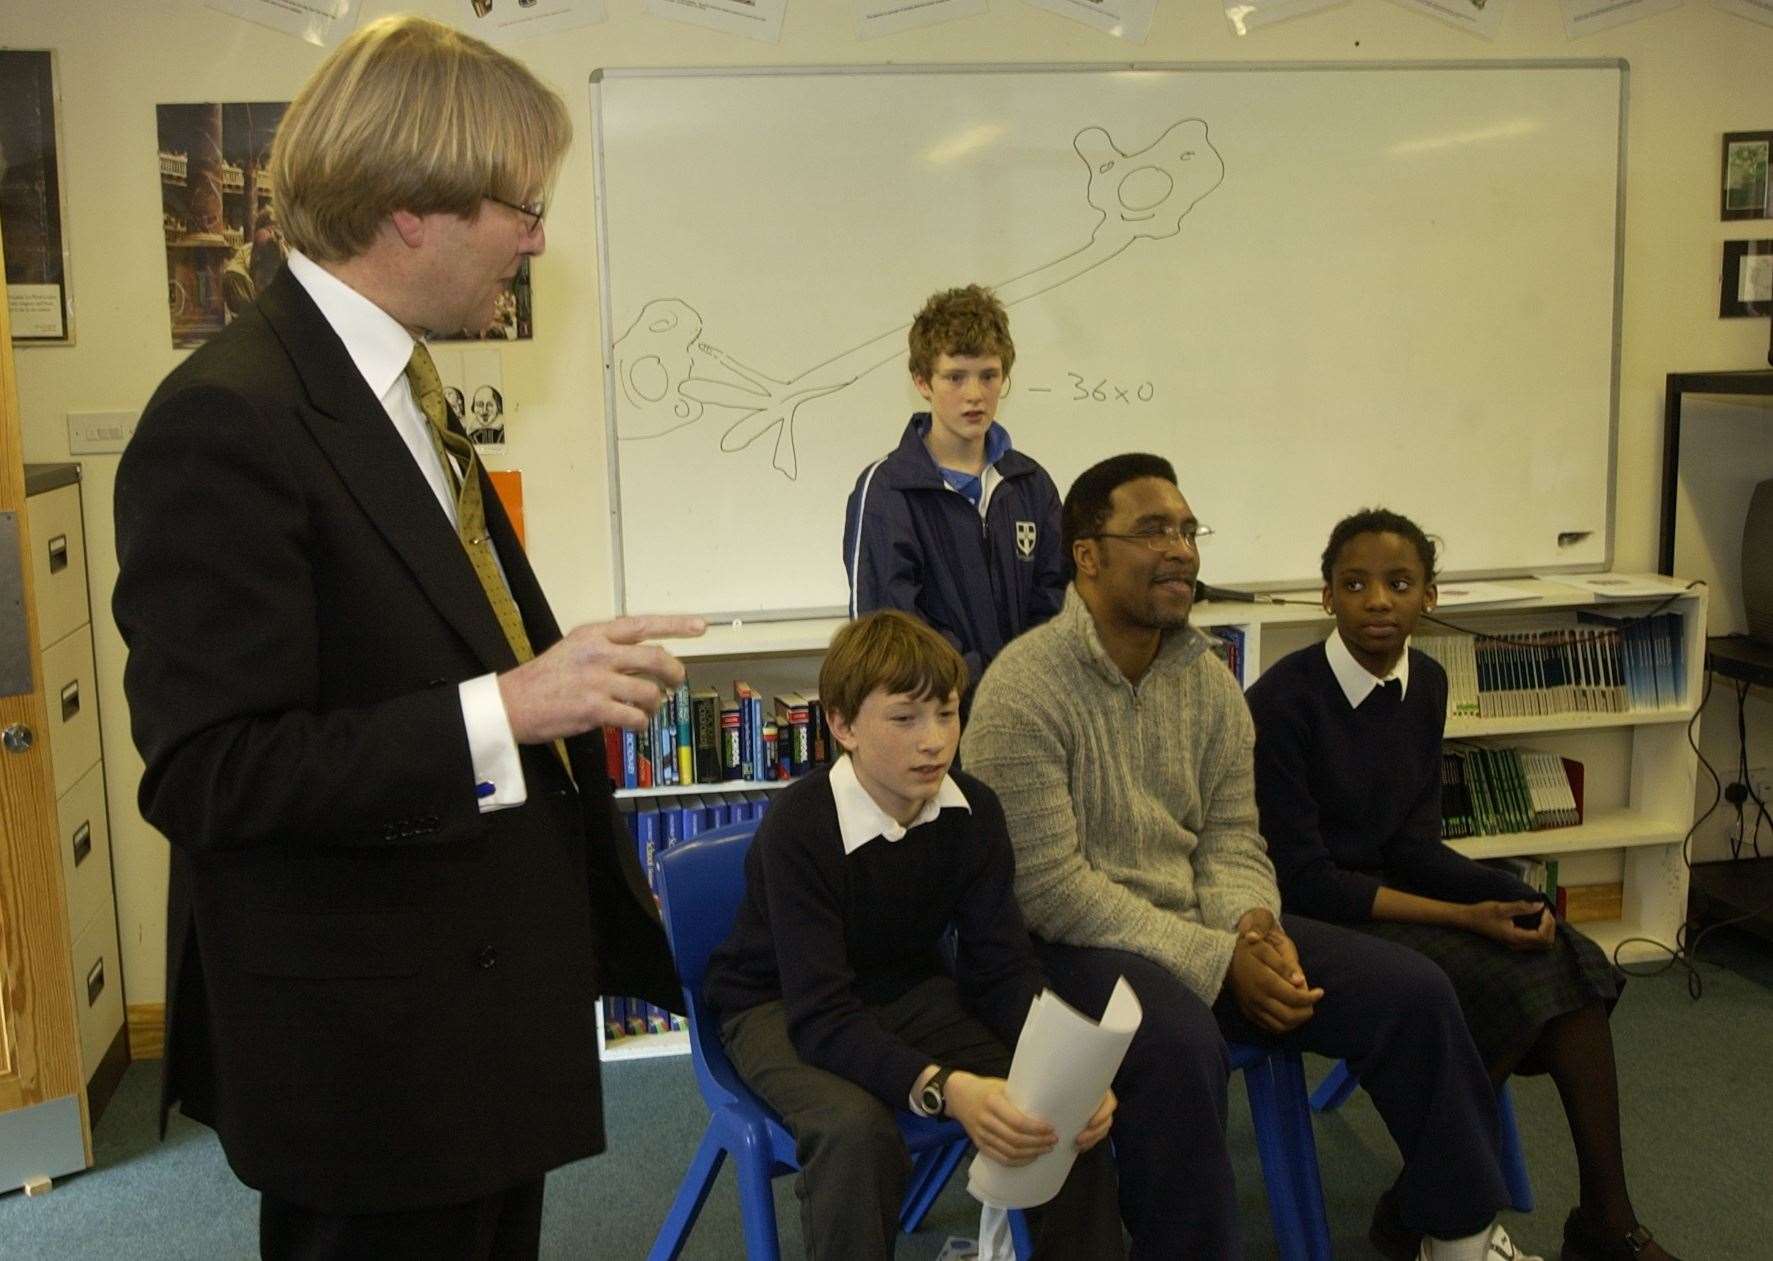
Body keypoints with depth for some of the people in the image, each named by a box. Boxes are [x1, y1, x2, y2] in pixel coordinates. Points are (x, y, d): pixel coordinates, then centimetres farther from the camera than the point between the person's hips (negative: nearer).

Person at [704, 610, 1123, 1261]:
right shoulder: (799, 826, -27)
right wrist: (942, 1087, -47)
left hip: (905, 988, 5)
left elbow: (1002, 966, -11)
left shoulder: (972, 810, -11)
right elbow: (821, 1016, -32)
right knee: (855, 1128, -35)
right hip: (781, 1006, -4)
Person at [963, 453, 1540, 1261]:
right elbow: (1049, 889, -20)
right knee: (1180, 1045, -38)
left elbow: (1231, 836, 8)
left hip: (1203, 927, 7)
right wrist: (1218, 964, -20)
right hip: (1074, 946, -7)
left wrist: (1252, 925, -16)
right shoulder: (1022, 691, -17)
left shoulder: (1209, 679, 6)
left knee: (1412, 991, -2)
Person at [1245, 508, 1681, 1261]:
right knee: (1504, 980, -21)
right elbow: (1303, 878, -21)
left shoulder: (1426, 684, 2)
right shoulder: (1283, 702, -20)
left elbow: (1414, 842, 2)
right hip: (1310, 917, -7)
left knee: (1570, 961, -12)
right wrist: (1465, 917, -23)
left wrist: (1511, 898, -17)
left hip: (1387, 887, 7)